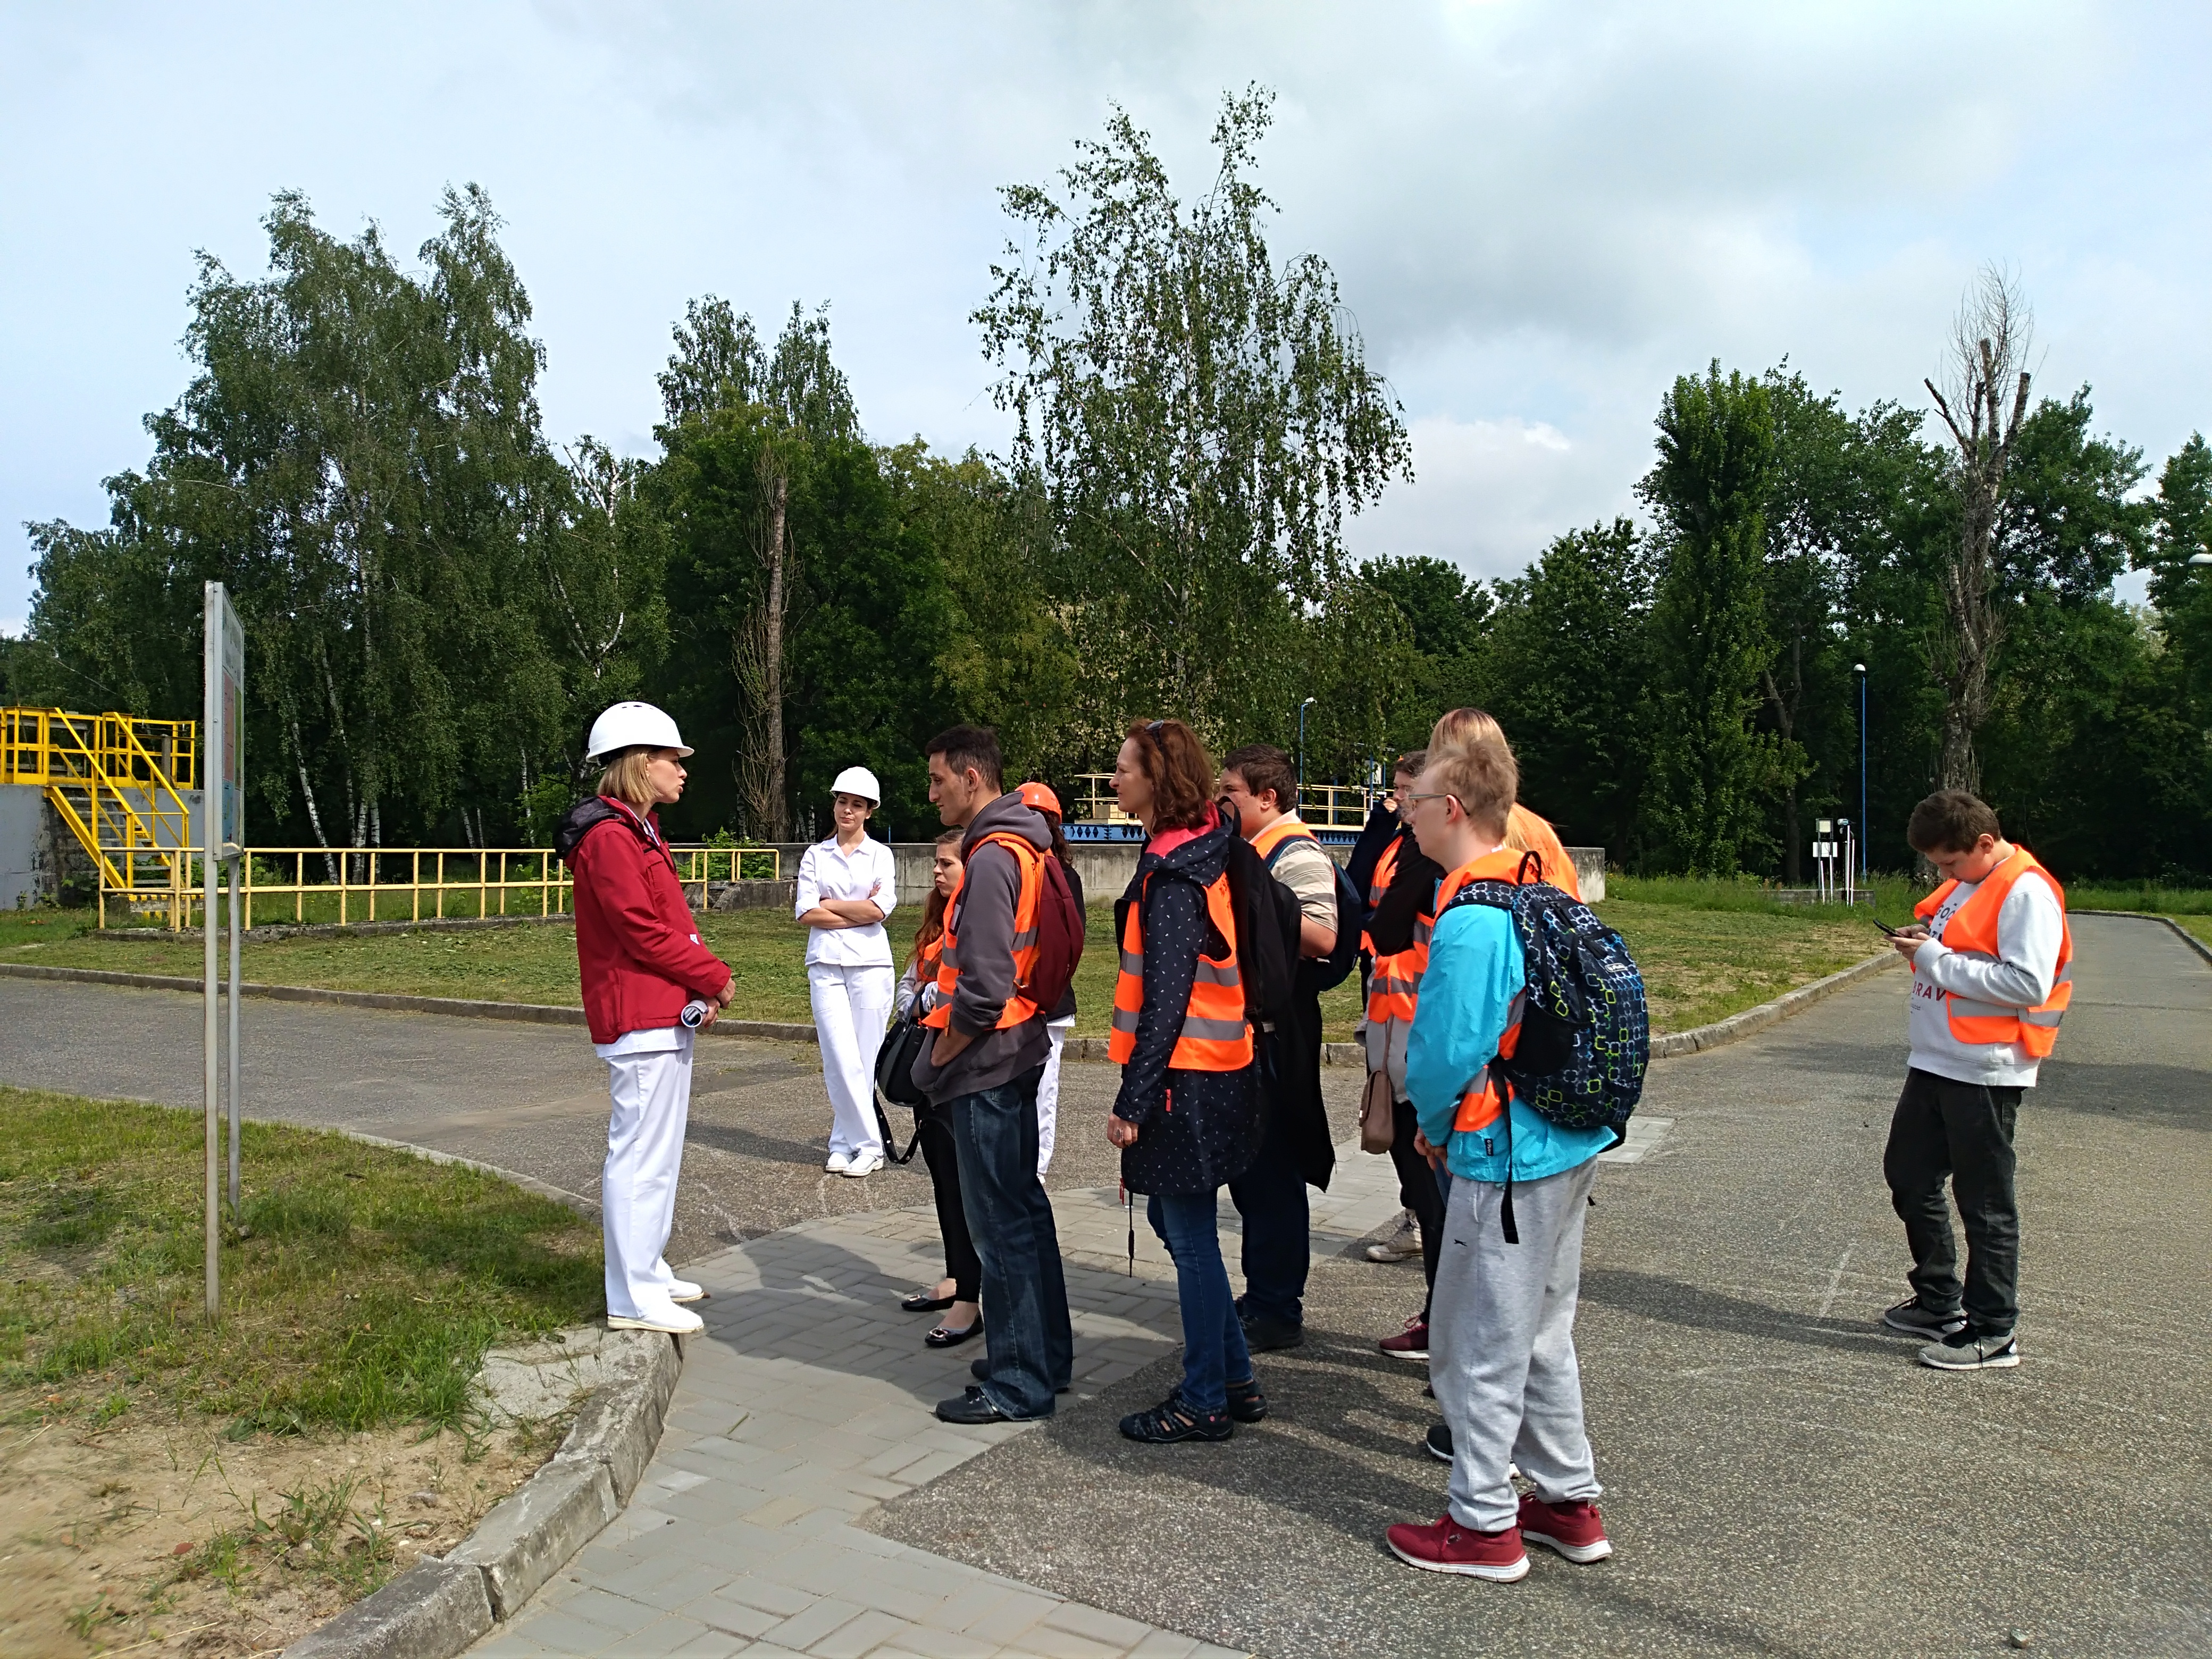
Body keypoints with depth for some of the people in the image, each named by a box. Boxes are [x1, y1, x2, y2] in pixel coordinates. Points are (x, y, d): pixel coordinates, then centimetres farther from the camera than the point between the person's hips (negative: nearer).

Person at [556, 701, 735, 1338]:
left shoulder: (638, 832, 18)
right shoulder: (610, 837, -15)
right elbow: (645, 933, -19)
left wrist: (701, 986, 3)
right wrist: (714, 977, -10)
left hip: (665, 1016, 11)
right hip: (642, 1021, -11)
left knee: (655, 1153, 17)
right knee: (642, 1157, -5)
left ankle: (647, 1271, 29)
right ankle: (634, 1298, 2)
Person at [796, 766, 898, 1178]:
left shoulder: (880, 854, 6)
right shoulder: (815, 855, 10)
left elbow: (880, 910, -8)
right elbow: (806, 914, -1)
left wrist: (829, 904, -3)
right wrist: (858, 912, -7)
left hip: (869, 963, -1)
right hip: (825, 963, 1)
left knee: (864, 1058, 0)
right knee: (841, 1059, -6)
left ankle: (845, 1142, 10)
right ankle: (868, 1145, 2)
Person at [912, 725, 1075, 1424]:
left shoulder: (992, 857, -18)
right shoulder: (1022, 847, 12)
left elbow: (984, 986, -25)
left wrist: (943, 1052, -11)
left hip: (986, 1061, -10)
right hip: (1016, 1052, 10)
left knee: (1002, 1220, -1)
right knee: (1021, 1205, 18)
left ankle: (1018, 1384, 9)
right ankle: (1047, 1354, 30)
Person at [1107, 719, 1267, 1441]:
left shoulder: (1175, 878, -19)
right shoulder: (1204, 854, 10)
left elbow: (1165, 1000, -22)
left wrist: (1132, 1103, -18)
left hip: (1185, 1083, -10)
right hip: (1213, 1076, 10)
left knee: (1192, 1239, 2)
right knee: (1175, 1221, 19)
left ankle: (1205, 1402, 17)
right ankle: (1236, 1380, 29)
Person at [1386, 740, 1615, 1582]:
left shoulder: (1469, 921, -21)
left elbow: (1445, 1050, -21)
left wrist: (1434, 1123, 1)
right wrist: (1447, 1122, 18)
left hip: (1505, 1156, -9)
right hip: (1570, 1142, 9)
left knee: (1476, 1341, 5)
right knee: (1540, 1332, 20)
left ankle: (1484, 1526, 17)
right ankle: (1569, 1502, 32)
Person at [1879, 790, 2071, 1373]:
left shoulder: (2027, 893, -16)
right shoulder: (1966, 884, 12)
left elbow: (2029, 983, -25)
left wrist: (1938, 962, -21)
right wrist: (1922, 946, 1)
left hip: (1985, 1073, -9)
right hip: (1934, 1063, 9)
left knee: (1984, 1203, 0)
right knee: (1907, 1174, 16)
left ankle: (1993, 1334, 12)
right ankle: (1939, 1303, 30)